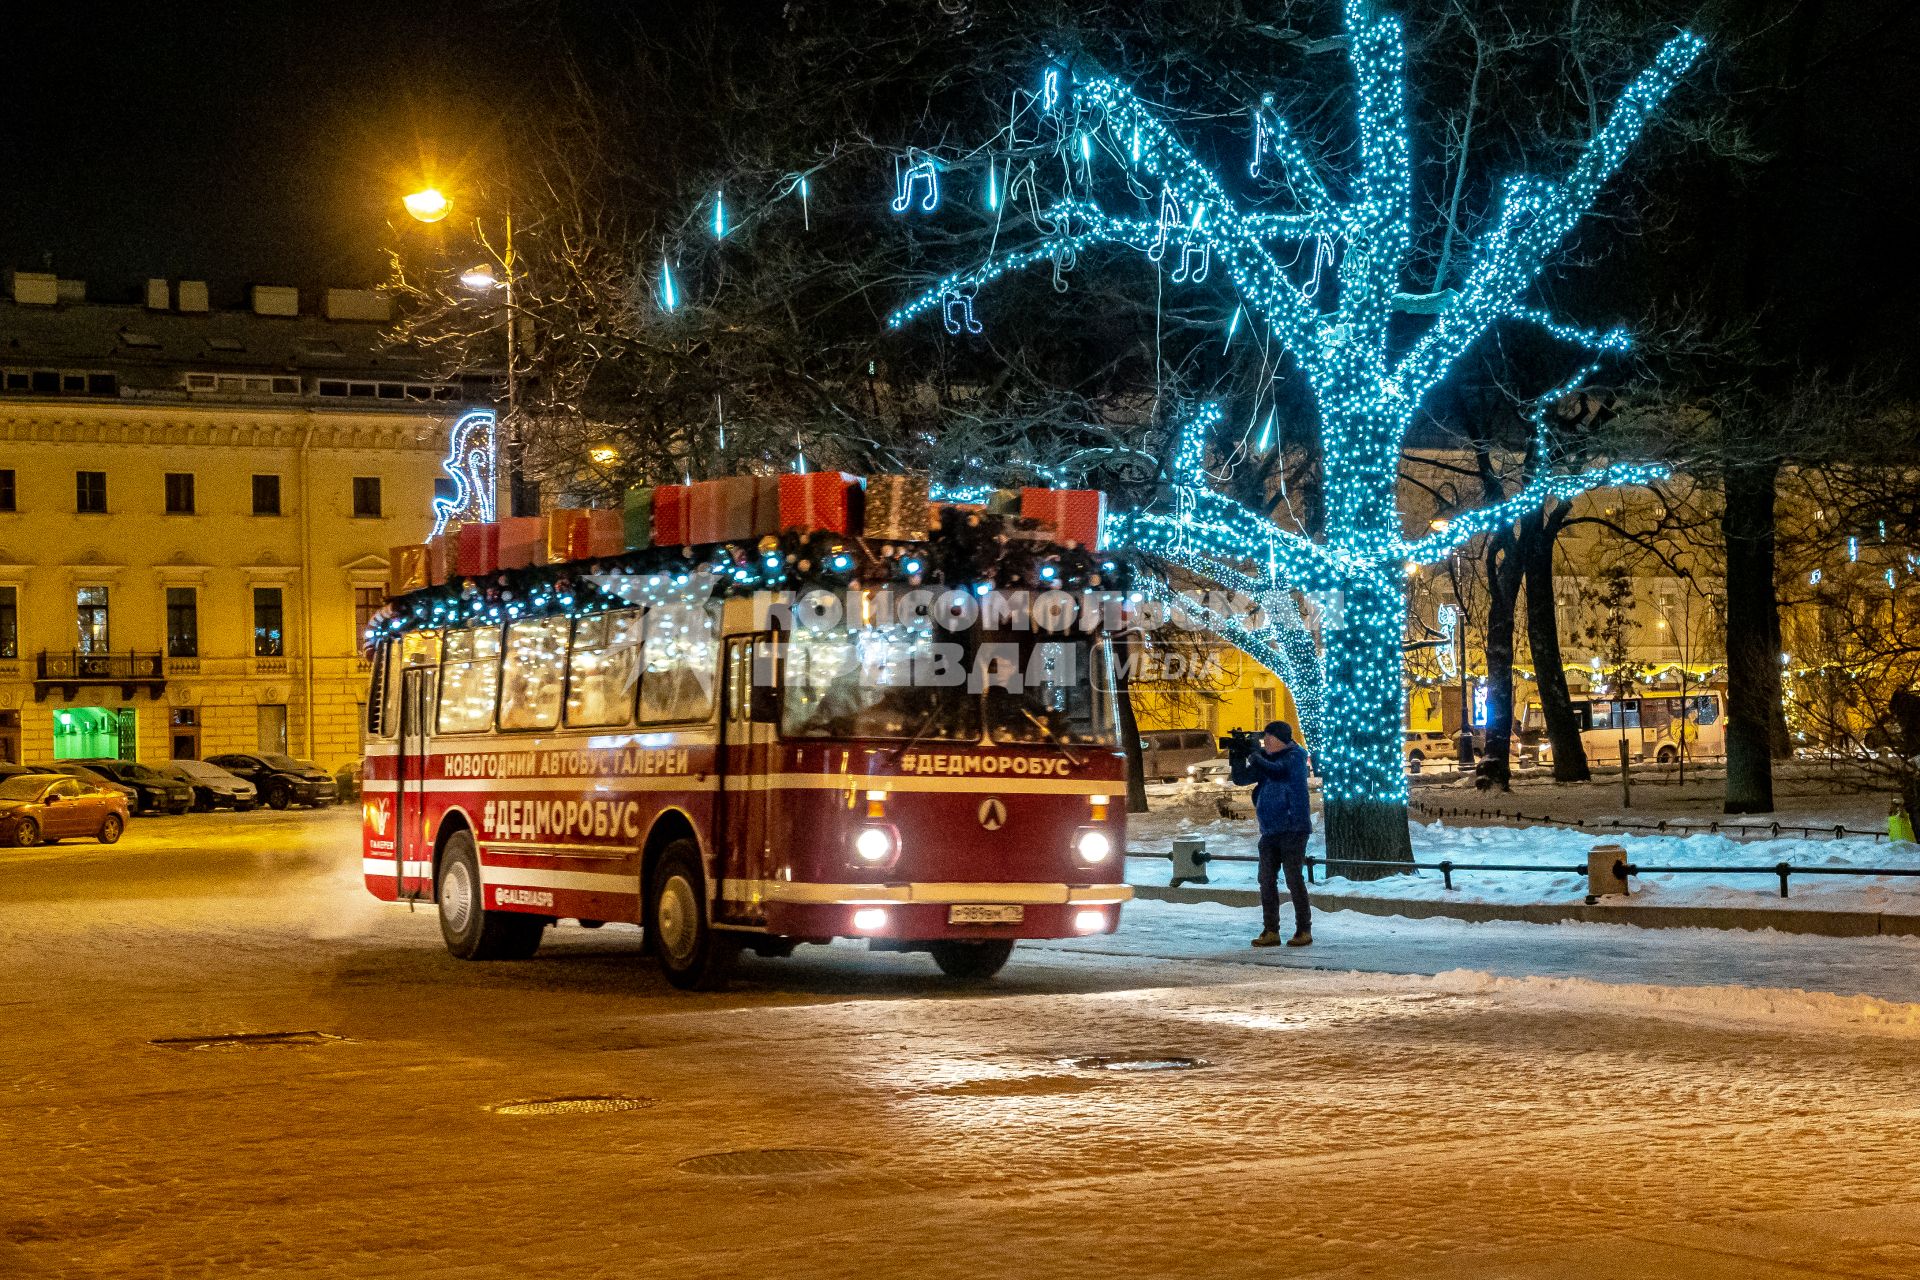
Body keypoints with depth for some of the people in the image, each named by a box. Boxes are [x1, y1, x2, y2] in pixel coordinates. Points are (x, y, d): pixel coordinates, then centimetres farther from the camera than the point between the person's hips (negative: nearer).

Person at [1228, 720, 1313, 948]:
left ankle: (1304, 931, 1)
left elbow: (1276, 770, -24)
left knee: (1294, 880, -6)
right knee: (1267, 882, 4)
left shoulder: (1295, 757, -6)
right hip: (1269, 831, 7)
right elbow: (1240, 778, 9)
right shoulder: (1265, 758, 13)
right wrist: (1237, 756, -7)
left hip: (1293, 828, -7)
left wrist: (1253, 754, -15)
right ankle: (1270, 932, 7)